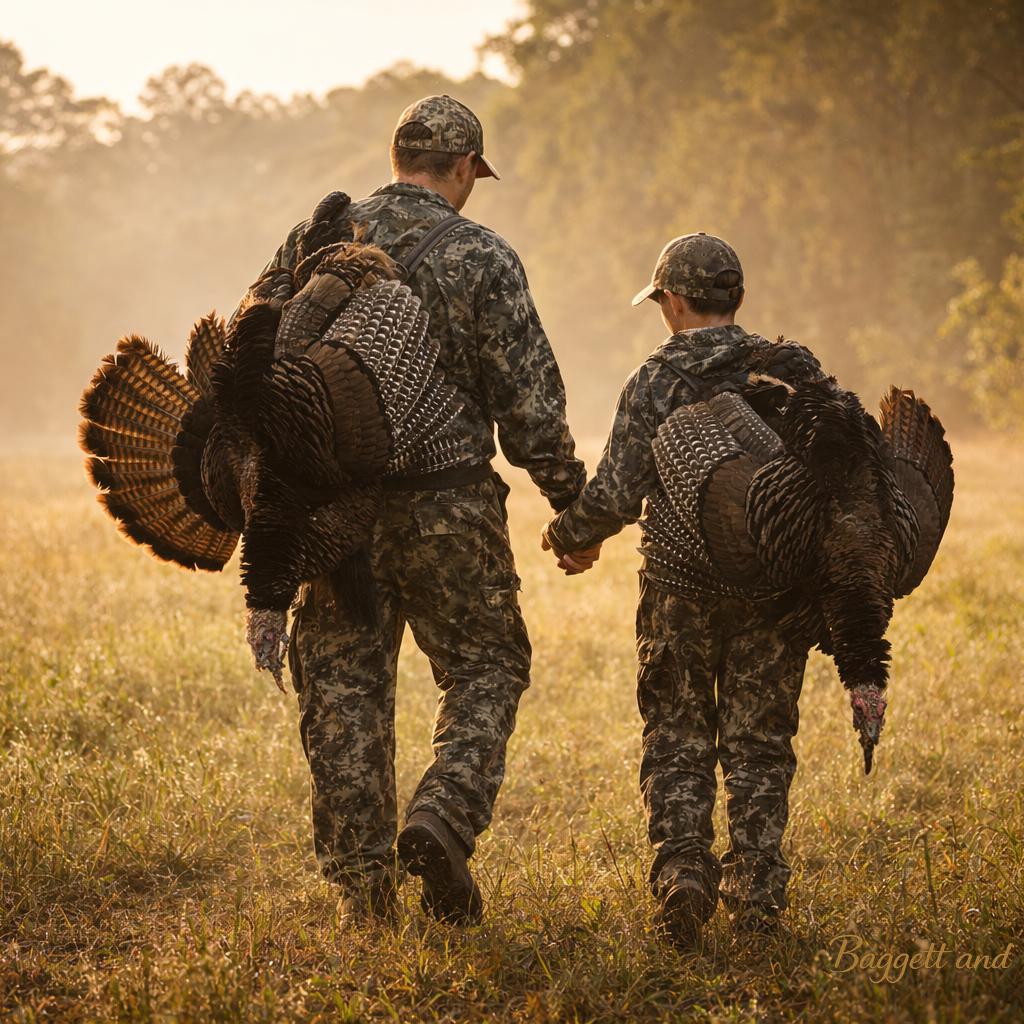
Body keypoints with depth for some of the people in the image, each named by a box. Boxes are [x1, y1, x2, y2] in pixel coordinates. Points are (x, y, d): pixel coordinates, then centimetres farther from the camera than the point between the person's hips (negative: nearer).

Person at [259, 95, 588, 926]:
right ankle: (444, 819, -9)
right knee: (486, 668, 12)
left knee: (344, 685, 10)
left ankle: (361, 882, 11)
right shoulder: (483, 258, -6)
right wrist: (574, 497, 5)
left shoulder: (312, 243, 5)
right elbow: (530, 402, -7)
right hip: (446, 506, -3)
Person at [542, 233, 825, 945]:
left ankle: (682, 866, -6)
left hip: (683, 587, -2)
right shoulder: (796, 371, 3)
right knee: (760, 745, 11)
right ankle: (756, 889, 9)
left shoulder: (657, 380, -6)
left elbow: (617, 493, -11)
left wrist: (570, 535, 7)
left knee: (679, 742, 10)